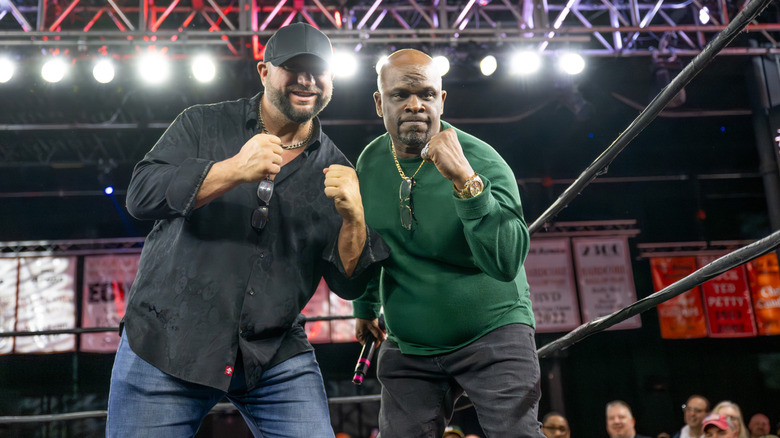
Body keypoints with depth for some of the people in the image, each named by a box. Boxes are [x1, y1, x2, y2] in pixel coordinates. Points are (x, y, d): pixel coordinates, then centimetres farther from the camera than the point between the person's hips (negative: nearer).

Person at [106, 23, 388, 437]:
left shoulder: (334, 171, 6)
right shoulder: (203, 124, 3)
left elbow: (348, 285, 3)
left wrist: (353, 217, -17)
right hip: (166, 343, -1)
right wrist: (234, 170, -24)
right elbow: (141, 195, -12)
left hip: (276, 358, 2)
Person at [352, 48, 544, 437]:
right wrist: (366, 306, 28)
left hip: (492, 334, -4)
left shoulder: (483, 162, -17)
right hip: (408, 347, 5)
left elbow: (506, 264, -30)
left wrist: (466, 182, -39)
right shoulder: (370, 163, 0)